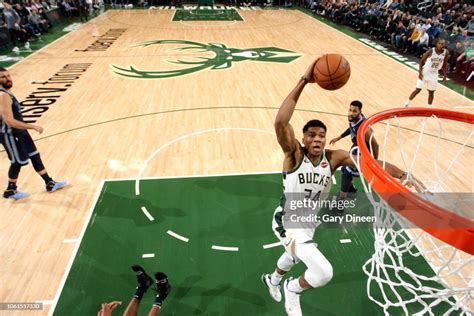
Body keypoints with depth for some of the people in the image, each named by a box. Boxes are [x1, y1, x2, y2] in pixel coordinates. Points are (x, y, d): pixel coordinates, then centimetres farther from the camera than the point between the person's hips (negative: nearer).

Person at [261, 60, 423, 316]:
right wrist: (304, 81, -42)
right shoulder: (294, 154, -24)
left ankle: (272, 279, 69)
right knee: (324, 272, -20)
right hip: (287, 222, -6)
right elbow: (280, 122, -41)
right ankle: (292, 289, 14)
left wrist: (403, 176, -35)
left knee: (293, 258, 34)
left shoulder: (335, 157, -10)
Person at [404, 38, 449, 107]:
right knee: (418, 90, -5)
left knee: (431, 92, 8)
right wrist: (420, 72, -18)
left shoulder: (446, 53, -8)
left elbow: (444, 64, 5)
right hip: (425, 72, -3)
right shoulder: (431, 51, -18)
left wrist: (444, 75, 3)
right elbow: (422, 61, -10)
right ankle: (407, 103, 12)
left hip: (434, 74, 3)